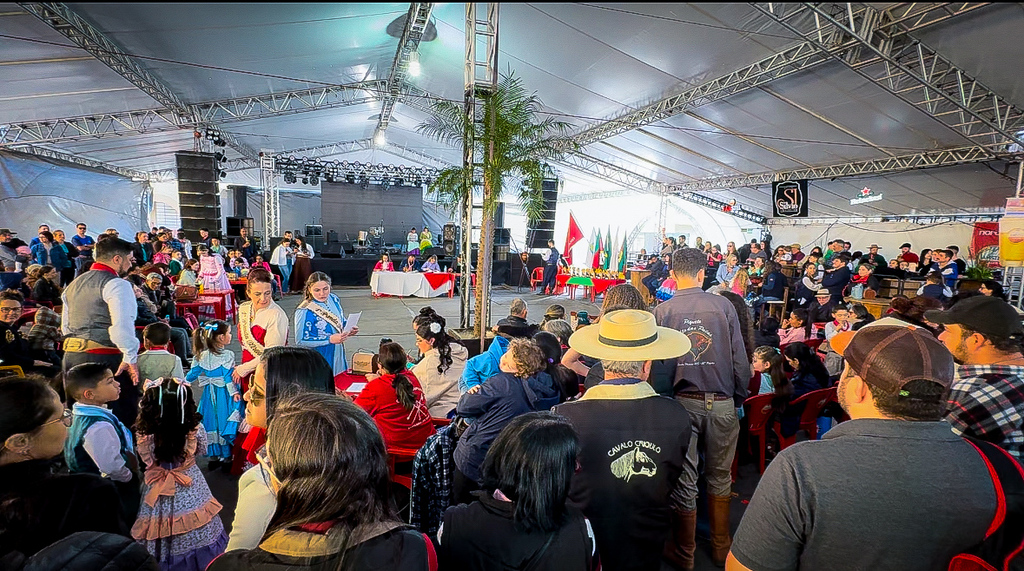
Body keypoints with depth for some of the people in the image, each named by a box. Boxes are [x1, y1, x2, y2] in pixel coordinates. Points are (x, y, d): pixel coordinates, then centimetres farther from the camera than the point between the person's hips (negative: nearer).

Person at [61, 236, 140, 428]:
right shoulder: (117, 284, -9)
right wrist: (130, 357, -16)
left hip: (71, 355, 9)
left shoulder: (73, 284, 19)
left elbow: (65, 327, 24)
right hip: (106, 358, -9)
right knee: (122, 415, -4)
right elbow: (122, 326, -21)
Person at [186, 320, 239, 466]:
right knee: (225, 423, 4)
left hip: (209, 394, 5)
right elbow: (228, 377, -17)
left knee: (211, 422, 13)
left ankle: (213, 457, 22)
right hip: (224, 394, -5)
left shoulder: (201, 356, 1)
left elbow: (192, 374, 4)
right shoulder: (227, 355, -14)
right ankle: (226, 457, 11)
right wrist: (234, 392, -15)